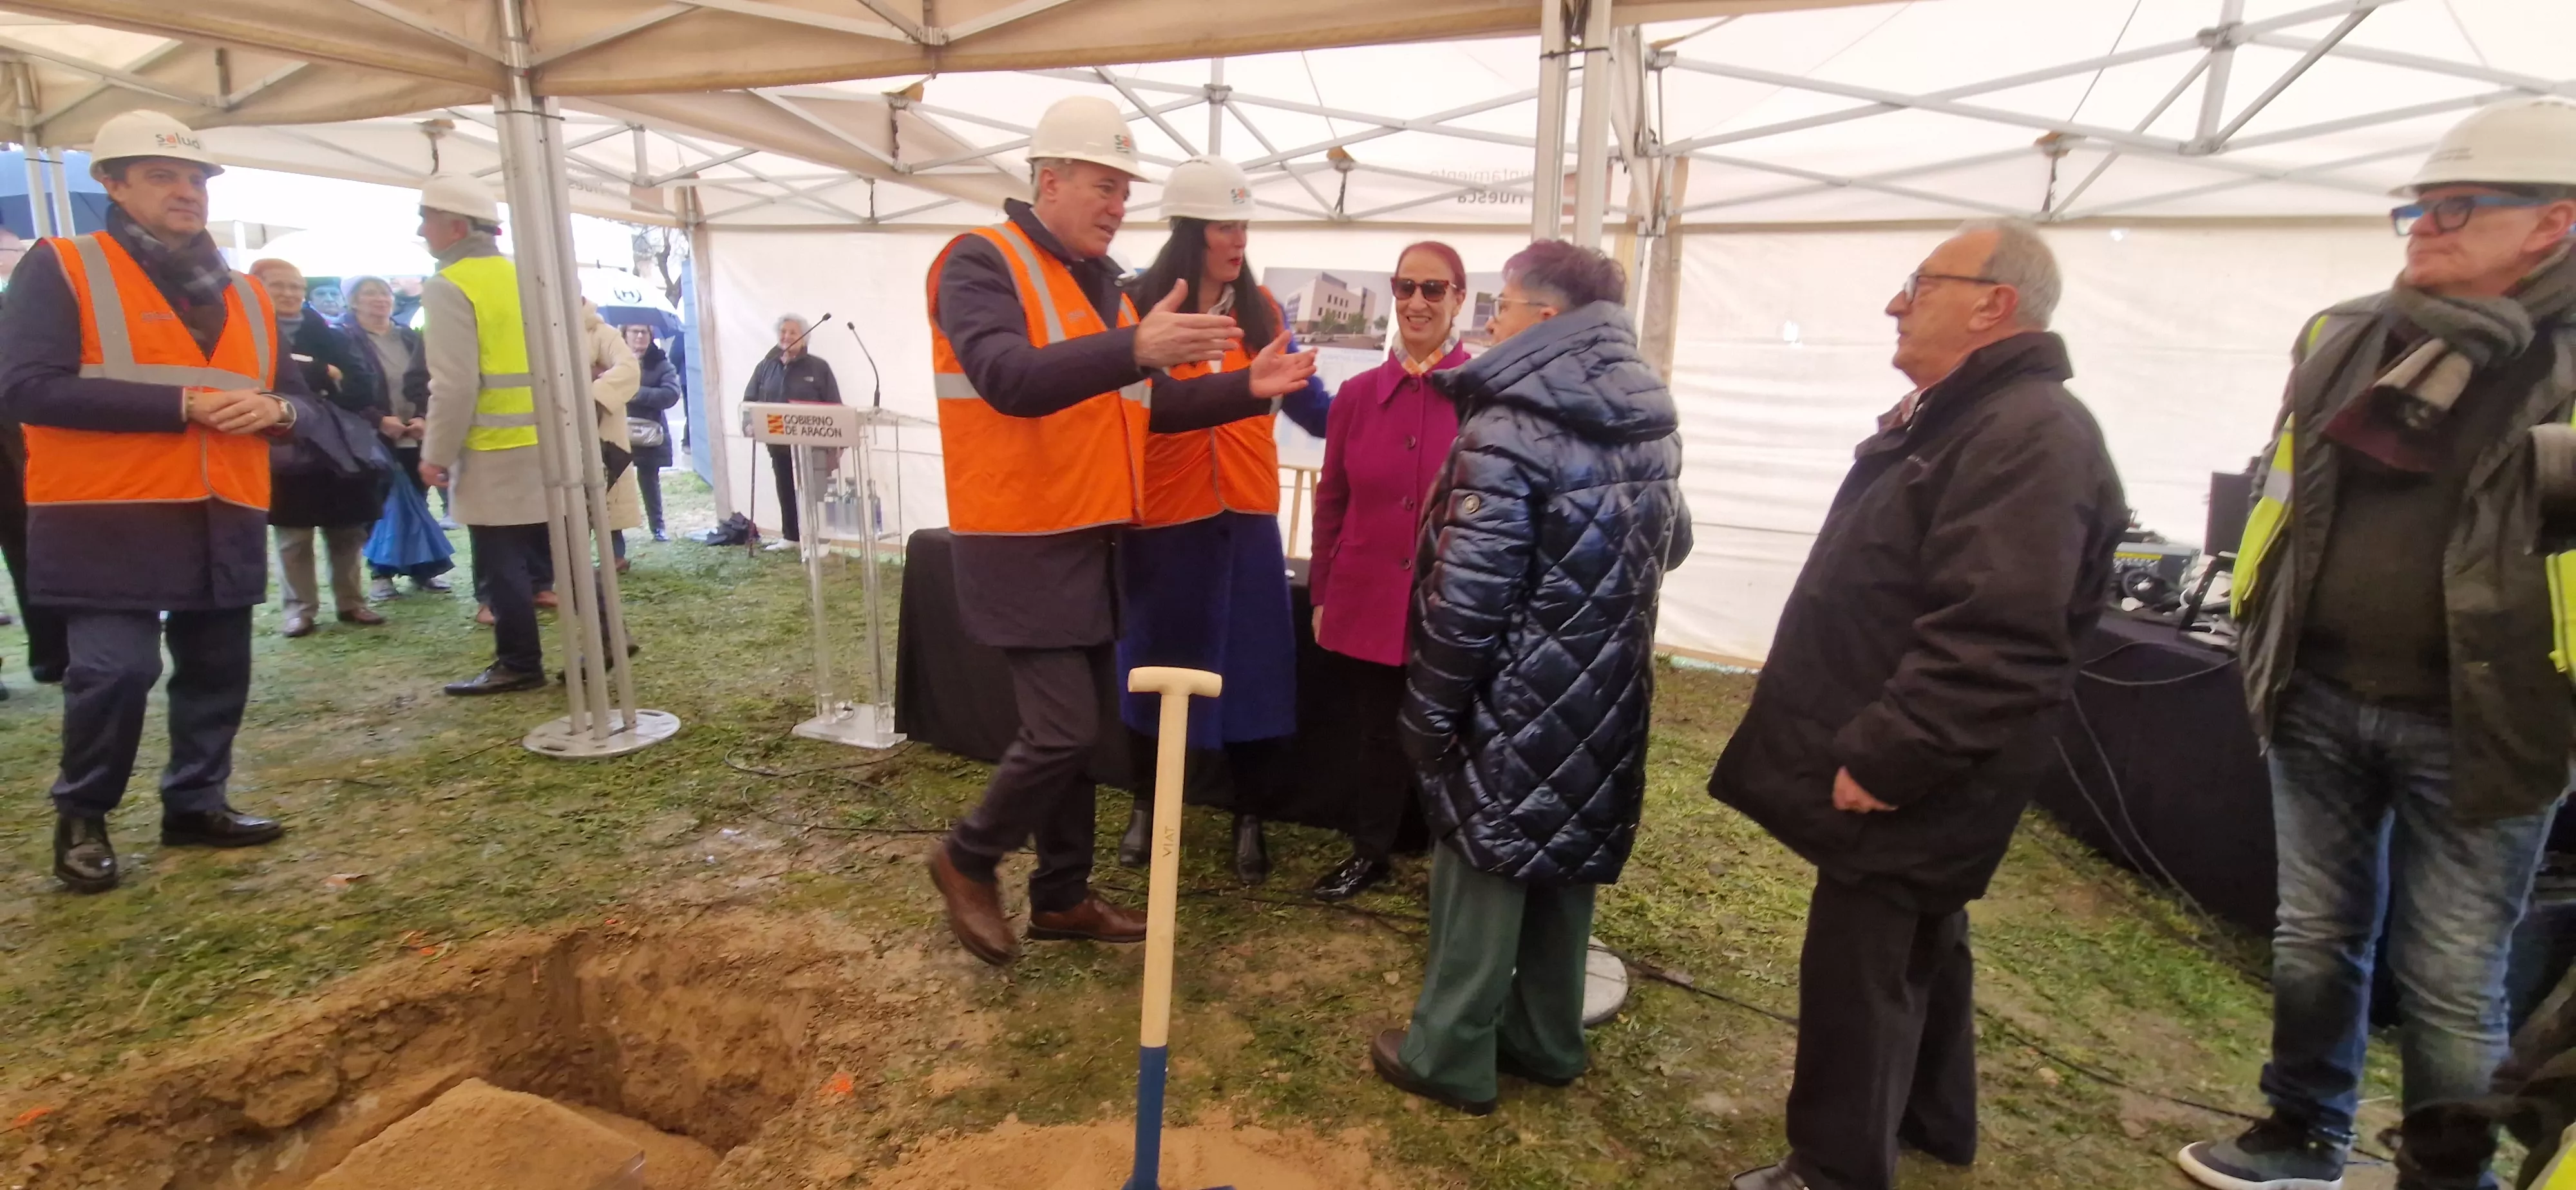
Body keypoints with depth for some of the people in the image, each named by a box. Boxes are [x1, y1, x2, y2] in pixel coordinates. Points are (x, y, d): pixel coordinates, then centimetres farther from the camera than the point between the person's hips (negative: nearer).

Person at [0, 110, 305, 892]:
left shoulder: (245, 295, 16)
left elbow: (294, 392, 18)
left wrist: (273, 408, -7)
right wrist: (179, 404, -18)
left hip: (223, 519, 5)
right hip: (107, 520, -5)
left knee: (217, 670, 9)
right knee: (114, 672, -7)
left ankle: (196, 803, 24)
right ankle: (82, 818, 15)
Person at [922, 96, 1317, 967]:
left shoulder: (1100, 283, 16)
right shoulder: (982, 263, -10)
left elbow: (1152, 406, 16)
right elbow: (1007, 378, -29)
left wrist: (1246, 390, 2)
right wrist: (1133, 348, -41)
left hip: (1091, 544, 9)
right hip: (1023, 549, -8)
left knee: (1079, 731, 13)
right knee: (1063, 730, -9)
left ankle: (1061, 897, 29)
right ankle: (968, 860, 18)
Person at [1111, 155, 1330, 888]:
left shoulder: (1263, 310, 6)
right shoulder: (1140, 308, -4)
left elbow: (1308, 401, 9)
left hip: (1246, 519, 3)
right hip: (1165, 518, -2)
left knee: (1253, 670, 6)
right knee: (1155, 666, 11)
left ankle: (1250, 822, 23)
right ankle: (1145, 808, 32)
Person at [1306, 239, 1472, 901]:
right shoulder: (1357, 394, 4)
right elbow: (1331, 501, 10)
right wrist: (1321, 593, 10)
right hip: (1366, 601, 3)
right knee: (1378, 734, 14)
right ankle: (1370, 852, 33)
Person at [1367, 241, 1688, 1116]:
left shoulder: (1511, 427, -17)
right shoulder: (1651, 423, 8)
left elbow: (1468, 593, -20)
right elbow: (1672, 547, 21)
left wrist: (1430, 710, -12)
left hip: (1517, 699, -7)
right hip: (1605, 698, 7)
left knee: (1484, 864, 5)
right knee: (1567, 855, 18)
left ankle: (1450, 1056, 20)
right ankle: (1546, 1040, 33)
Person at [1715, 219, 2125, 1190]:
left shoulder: (2031, 435, -21)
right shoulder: (1953, 416, 13)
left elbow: (1991, 639, -30)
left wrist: (1878, 759, -25)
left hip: (1902, 778, -10)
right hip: (1911, 768, 10)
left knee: (1857, 970, 1)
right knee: (1916, 945, 23)